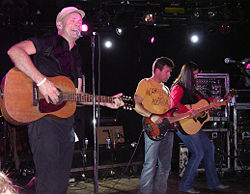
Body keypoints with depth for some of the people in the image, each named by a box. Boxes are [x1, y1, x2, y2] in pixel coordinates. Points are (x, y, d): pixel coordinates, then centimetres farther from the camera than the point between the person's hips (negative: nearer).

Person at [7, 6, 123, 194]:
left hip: (66, 119, 8)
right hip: (43, 117, -8)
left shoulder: (76, 58, 23)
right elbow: (15, 51, -18)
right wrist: (42, 81, -25)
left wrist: (106, 102, 12)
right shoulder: (49, 42, 0)